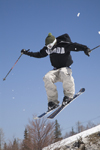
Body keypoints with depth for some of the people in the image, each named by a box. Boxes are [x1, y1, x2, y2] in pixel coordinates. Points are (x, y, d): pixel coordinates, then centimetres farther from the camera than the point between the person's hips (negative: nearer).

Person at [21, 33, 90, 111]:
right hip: (55, 70, 5)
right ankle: (53, 101, -20)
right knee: (47, 78, -26)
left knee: (64, 73, -41)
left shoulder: (64, 45, -12)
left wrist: (85, 49, -39)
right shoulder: (47, 49, 7)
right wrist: (27, 53, 23)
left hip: (65, 68, -5)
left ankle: (69, 94, -21)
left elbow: (75, 46, -20)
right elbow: (39, 54, 23)